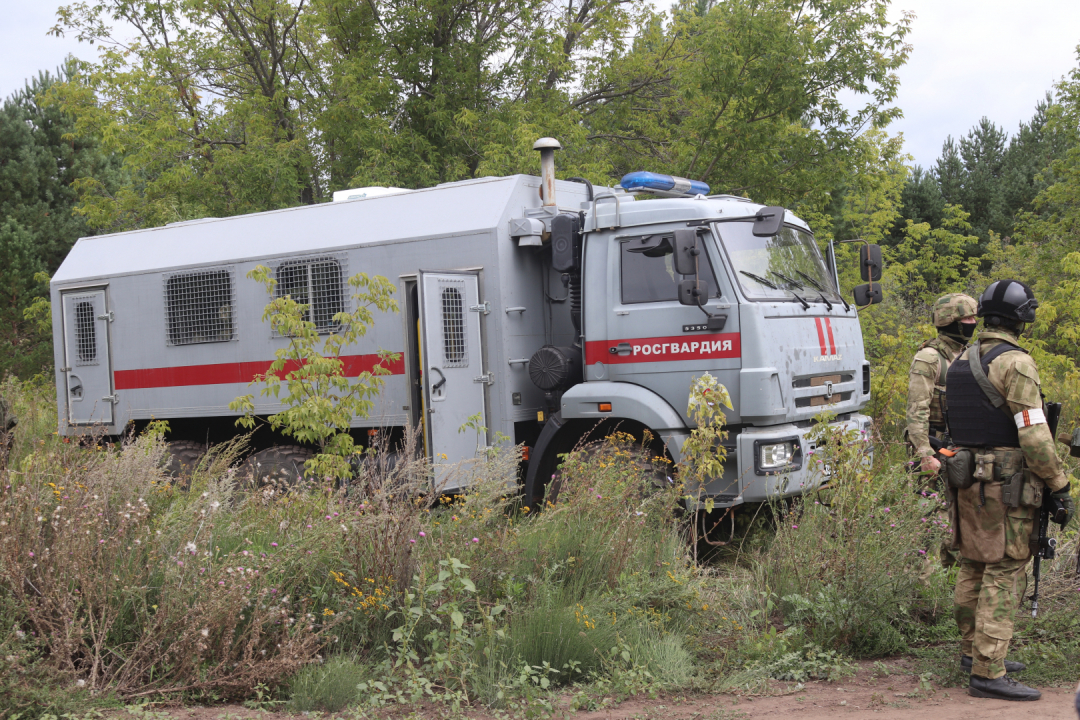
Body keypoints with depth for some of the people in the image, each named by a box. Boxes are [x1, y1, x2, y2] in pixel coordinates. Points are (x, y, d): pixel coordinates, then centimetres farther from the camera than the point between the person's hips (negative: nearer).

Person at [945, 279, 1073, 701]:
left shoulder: (961, 362, 11)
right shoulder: (1016, 363, -15)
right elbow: (1034, 434, -18)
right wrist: (1059, 485, -11)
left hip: (966, 476, 8)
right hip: (1007, 483, -8)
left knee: (974, 566, 17)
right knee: (1003, 572, -6)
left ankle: (972, 649, 29)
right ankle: (988, 671, -6)